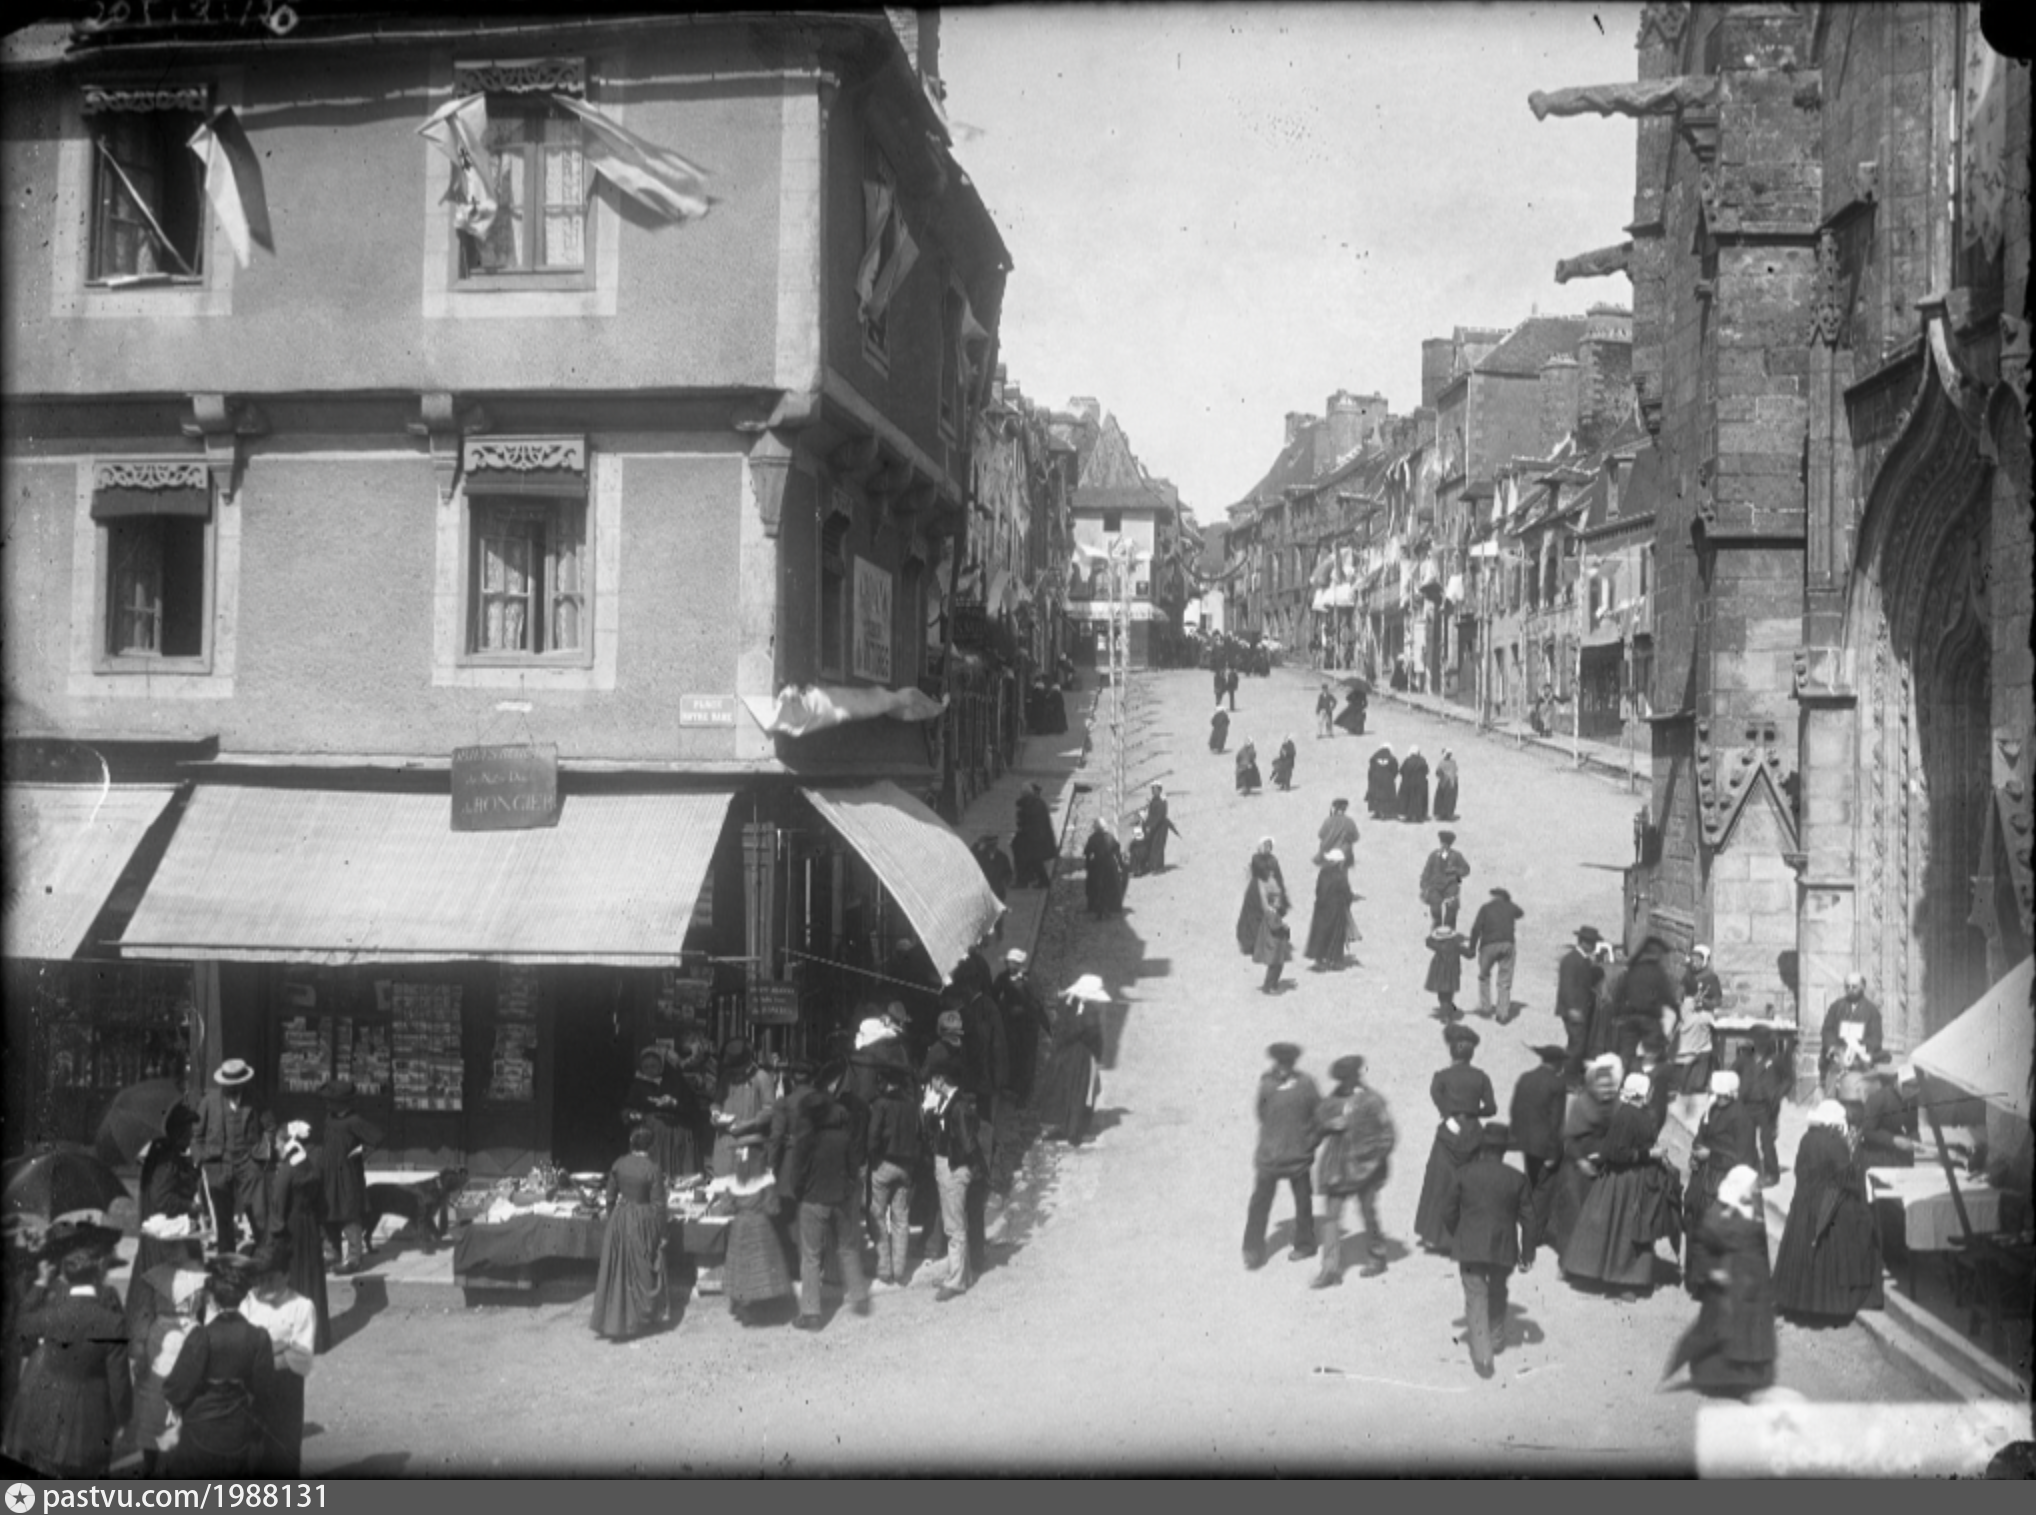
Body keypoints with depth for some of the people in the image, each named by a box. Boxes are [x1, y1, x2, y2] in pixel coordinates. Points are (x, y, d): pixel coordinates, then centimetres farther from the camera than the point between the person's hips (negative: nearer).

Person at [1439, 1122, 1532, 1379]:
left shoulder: (1463, 1174, -8)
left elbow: (1449, 1212, -1)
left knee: (1476, 1299, 2)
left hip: (1470, 1249, -2)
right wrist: (1527, 1253, 11)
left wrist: (1457, 1236, 18)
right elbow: (1527, 1220, 0)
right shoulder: (1517, 1180, -5)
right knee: (1497, 1295, 25)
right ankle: (1496, 1339, 42)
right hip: (1504, 1250, 2)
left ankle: (1482, 1356, -7)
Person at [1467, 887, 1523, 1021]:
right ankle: (1502, 1014, 4)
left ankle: (1486, 1007, 23)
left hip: (1489, 945, -2)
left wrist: (1472, 948, -3)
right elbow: (1520, 913, 37)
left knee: (1484, 976, 21)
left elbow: (1476, 928, -7)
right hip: (1507, 944, 2)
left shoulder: (1485, 908, 3)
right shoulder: (1510, 907, 12)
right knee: (1505, 981, 7)